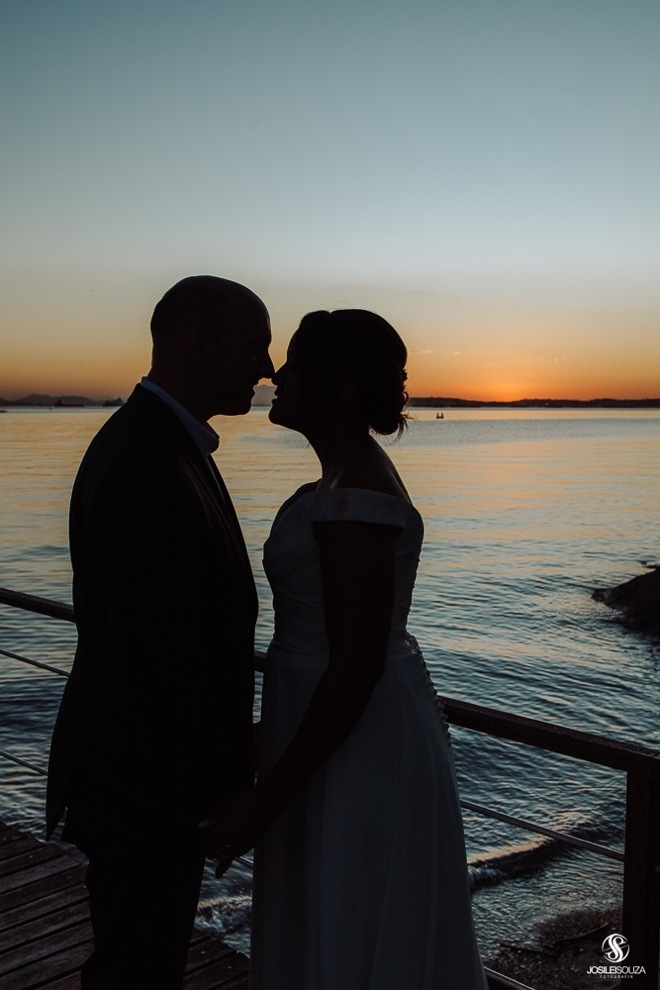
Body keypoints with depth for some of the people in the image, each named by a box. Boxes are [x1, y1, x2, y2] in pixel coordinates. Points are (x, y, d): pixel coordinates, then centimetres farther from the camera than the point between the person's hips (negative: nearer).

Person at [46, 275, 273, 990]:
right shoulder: (145, 465, -28)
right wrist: (191, 799, -19)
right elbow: (154, 655, -28)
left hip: (147, 757, 10)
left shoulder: (156, 443, 6)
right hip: (141, 780, -10)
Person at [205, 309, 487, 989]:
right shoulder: (355, 473, 6)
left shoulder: (354, 498, -25)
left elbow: (357, 667, -26)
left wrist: (268, 797, -20)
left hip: (354, 747, -10)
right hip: (356, 724, 10)